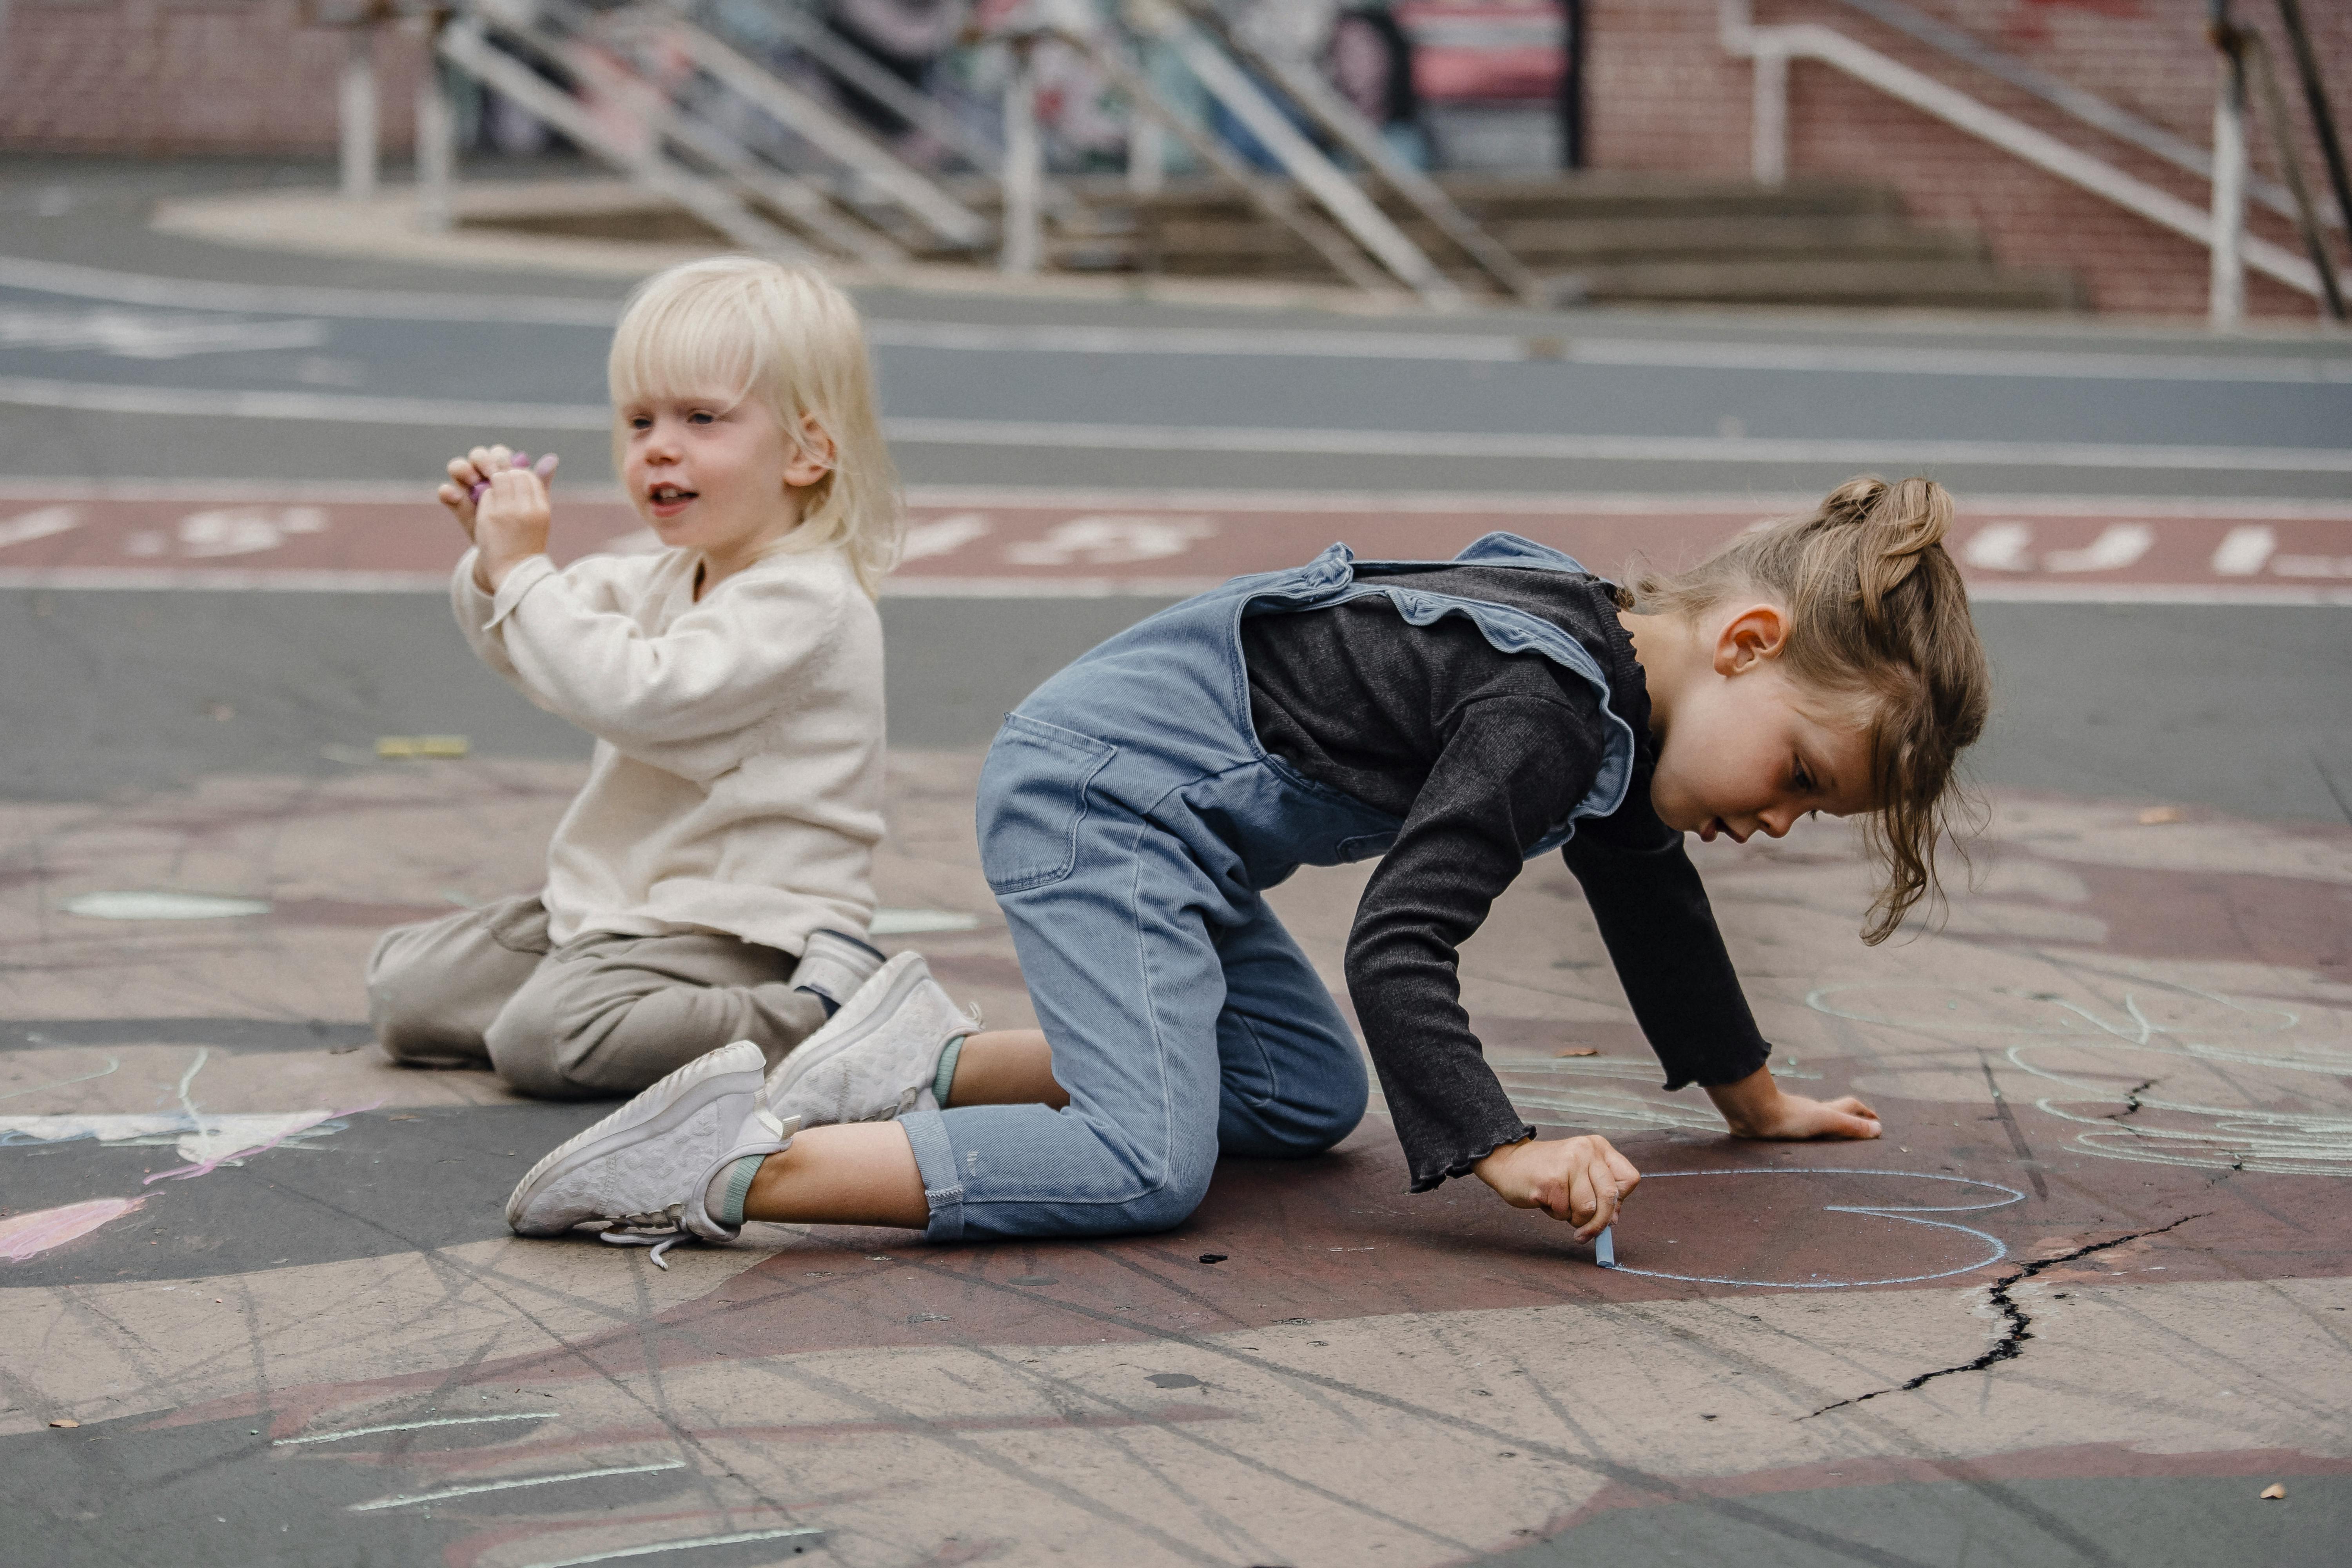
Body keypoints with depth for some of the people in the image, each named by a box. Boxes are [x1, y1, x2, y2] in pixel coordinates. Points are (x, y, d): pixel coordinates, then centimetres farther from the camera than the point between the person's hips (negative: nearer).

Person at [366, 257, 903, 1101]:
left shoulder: (802, 601, -20)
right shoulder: (667, 578, 11)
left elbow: (643, 697, -30)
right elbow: (521, 642, 21)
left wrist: (522, 571, -23)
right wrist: (494, 554, -2)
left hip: (739, 928, -9)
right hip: (622, 903, 10)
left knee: (543, 1040, -30)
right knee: (403, 989, 5)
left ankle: (812, 1023, -18)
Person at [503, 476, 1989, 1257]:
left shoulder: (1615, 695, 12)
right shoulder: (1551, 708, -21)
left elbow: (1652, 904, 29)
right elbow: (1400, 944, -25)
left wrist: (1757, 1099, 39)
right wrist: (1504, 1150, -28)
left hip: (1136, 801, 11)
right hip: (1098, 792, -11)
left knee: (1308, 1099, 17)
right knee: (1145, 1168, -24)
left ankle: (944, 1060, 15)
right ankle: (741, 1165, -27)